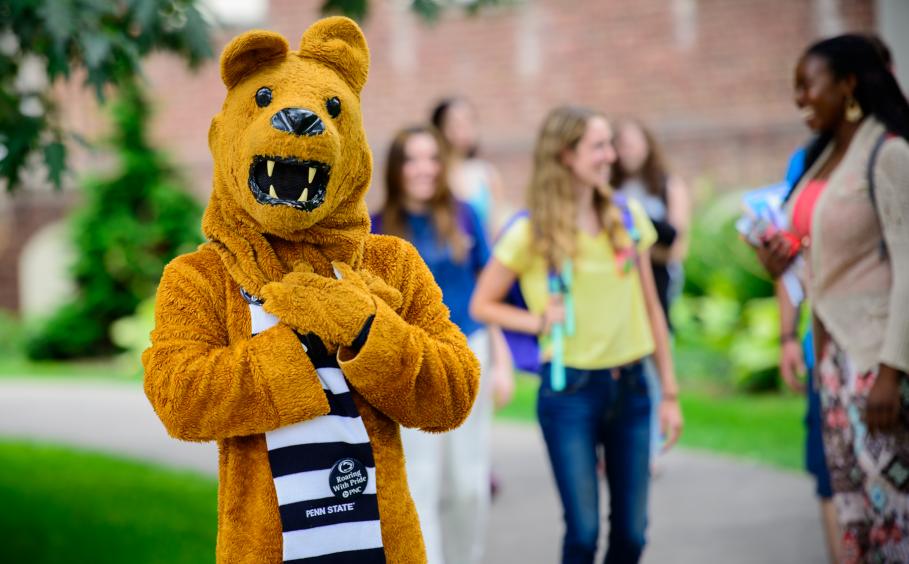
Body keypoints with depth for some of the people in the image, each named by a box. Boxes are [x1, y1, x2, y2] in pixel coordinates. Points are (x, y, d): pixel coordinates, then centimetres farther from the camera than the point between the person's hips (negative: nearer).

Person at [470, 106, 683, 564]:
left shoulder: (627, 217, 6)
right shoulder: (531, 233, -6)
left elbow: (650, 307, 11)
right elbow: (482, 305, 4)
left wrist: (669, 392, 11)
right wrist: (540, 321, -12)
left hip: (630, 386, 4)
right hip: (570, 390, -4)